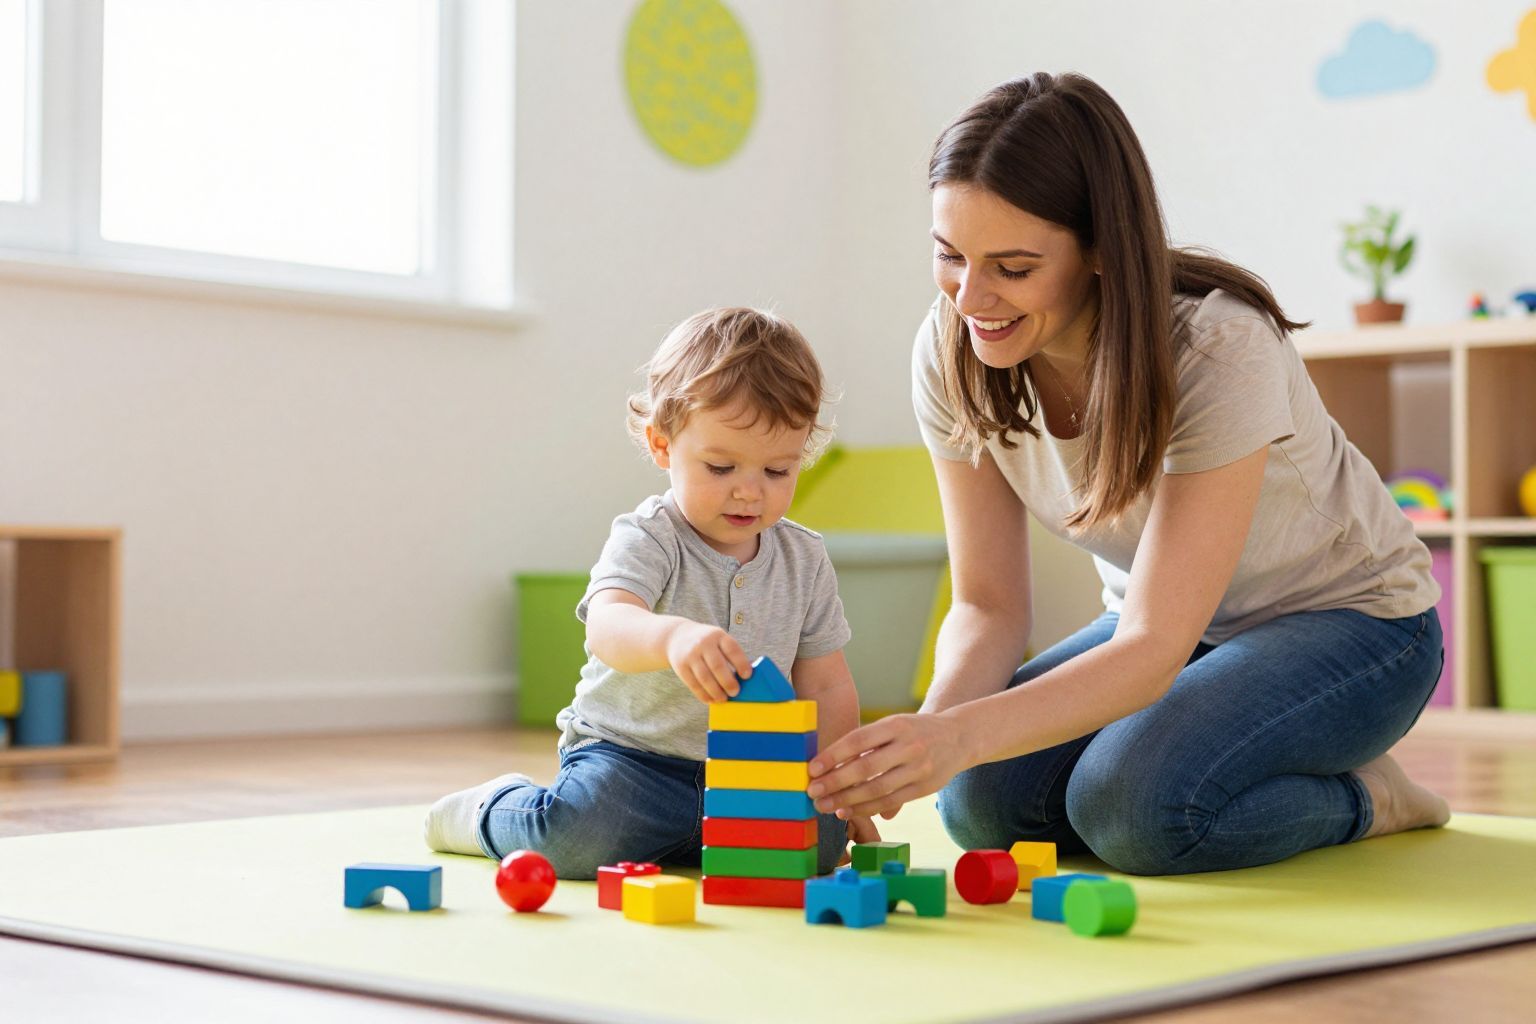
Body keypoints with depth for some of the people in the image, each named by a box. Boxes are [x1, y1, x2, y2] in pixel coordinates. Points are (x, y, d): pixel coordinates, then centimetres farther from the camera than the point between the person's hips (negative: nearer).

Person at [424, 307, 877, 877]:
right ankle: (495, 808, 7)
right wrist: (672, 636, -55)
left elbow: (828, 688, 12)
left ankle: (674, 840, 8)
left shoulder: (804, 560, 5)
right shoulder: (646, 541, -12)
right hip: (627, 752, -5)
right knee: (576, 837, -31)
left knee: (821, 833, -20)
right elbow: (606, 625, -33)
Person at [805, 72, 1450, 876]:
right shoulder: (951, 353, -16)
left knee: (1131, 804, -32)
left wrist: (960, 735, -51)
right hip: (1160, 624, 6)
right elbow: (988, 603, -11)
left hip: (1344, 621, -6)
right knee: (985, 799, -20)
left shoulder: (1219, 352, -32)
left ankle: (1362, 798, -2)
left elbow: (1154, 649, -35)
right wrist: (931, 724, -34)